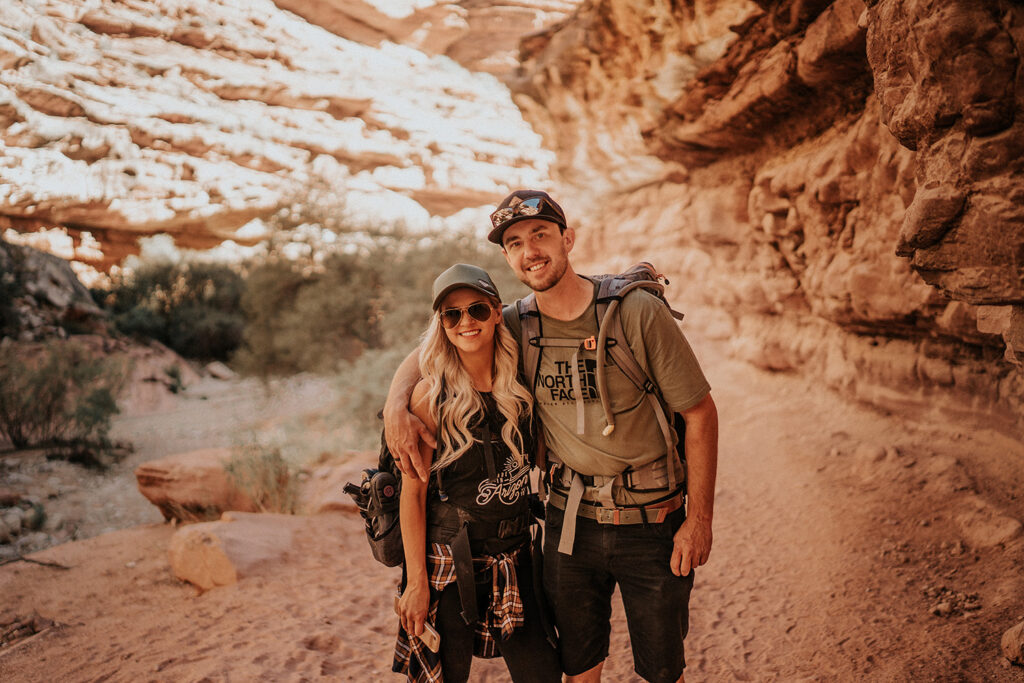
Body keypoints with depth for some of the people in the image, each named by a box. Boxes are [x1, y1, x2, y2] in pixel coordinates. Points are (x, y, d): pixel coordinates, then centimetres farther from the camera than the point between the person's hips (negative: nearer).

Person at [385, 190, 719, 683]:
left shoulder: (637, 312, -14)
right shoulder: (514, 326, -4)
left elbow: (700, 413, -9)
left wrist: (699, 518, -11)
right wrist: (396, 404, -13)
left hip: (651, 519, -2)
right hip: (570, 518, 3)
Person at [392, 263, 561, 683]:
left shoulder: (520, 383, 0)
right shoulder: (432, 395, -10)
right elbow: (412, 493, -8)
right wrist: (417, 582, -9)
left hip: (513, 557, 4)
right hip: (448, 560, -3)